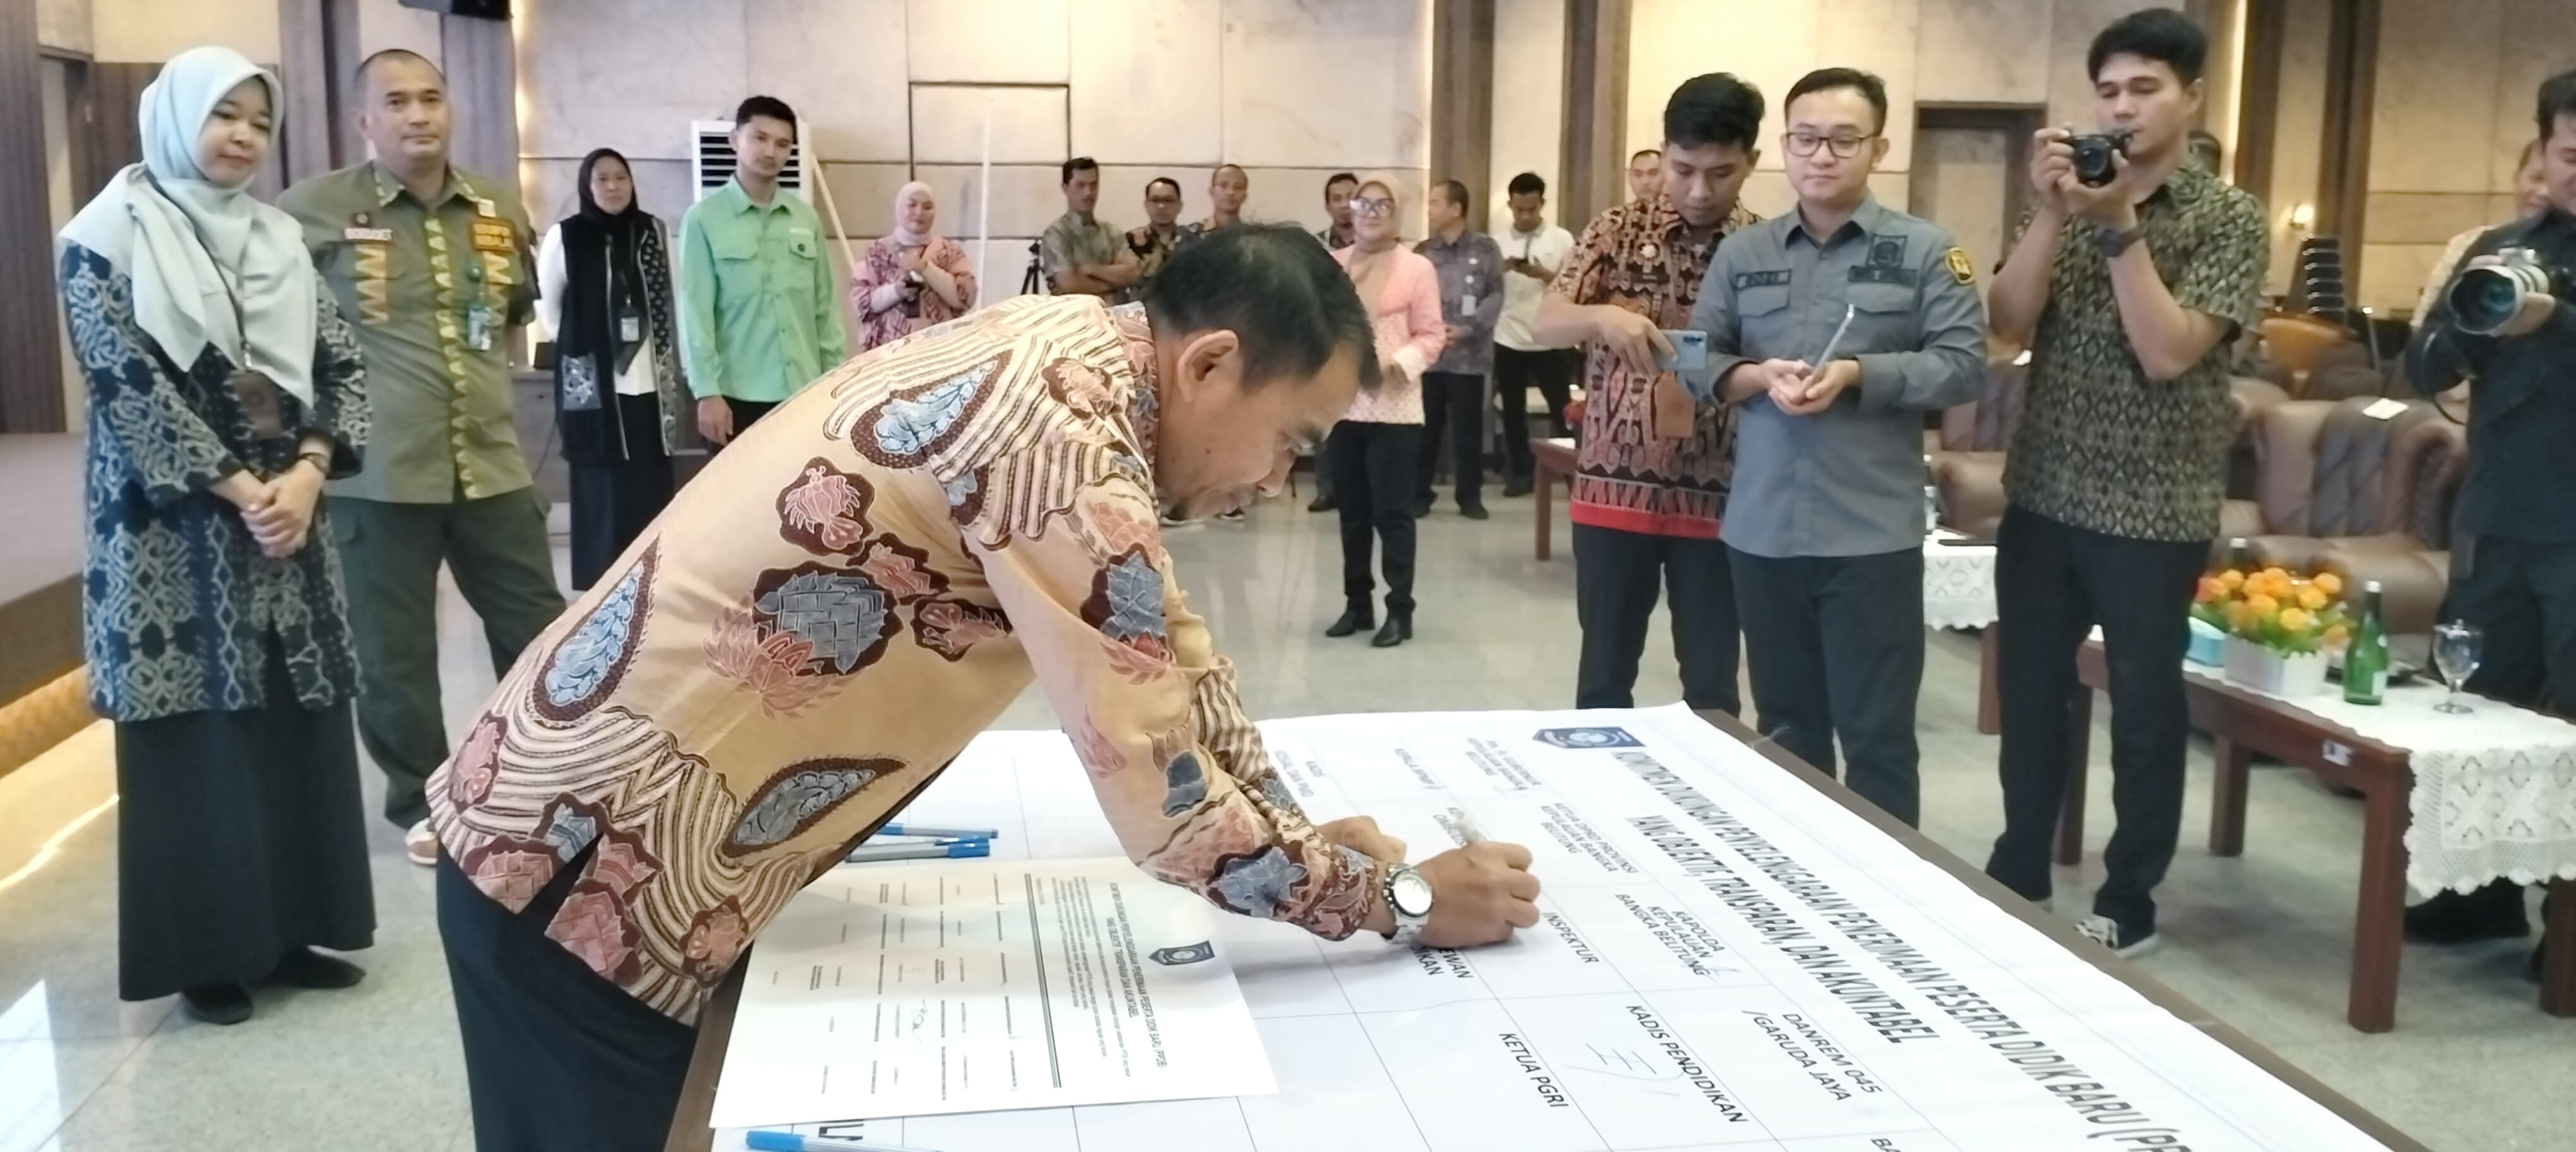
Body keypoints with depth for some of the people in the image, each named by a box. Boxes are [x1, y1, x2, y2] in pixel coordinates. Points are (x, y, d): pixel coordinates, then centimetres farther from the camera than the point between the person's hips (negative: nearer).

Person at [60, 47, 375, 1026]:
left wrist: (307, 472, -10)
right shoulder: (108, 237, -4)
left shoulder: (276, 240, 11)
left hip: (287, 518, 5)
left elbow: (342, 363, 6)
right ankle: (208, 955, 10)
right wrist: (237, 489, -16)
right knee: (196, 739, 0)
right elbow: (127, 383, -12)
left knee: (296, 726, 6)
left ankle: (287, 931, 18)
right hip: (175, 533, -5)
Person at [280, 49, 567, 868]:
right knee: (393, 654, 7)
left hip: (493, 466, 4)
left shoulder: (500, 209, 8)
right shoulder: (317, 210, -7)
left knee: (540, 632, 11)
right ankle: (420, 803, 26)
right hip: (376, 475, -4)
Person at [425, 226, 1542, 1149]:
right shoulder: (1064, 433, -27)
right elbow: (1163, 797, -24)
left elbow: (1167, 641, 13)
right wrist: (1399, 897, -11)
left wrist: (1302, 829, 8)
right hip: (583, 871, -9)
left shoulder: (1071, 347, 2)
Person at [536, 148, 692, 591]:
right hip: (592, 386, -3)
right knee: (603, 493, -2)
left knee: (653, 491, 3)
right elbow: (547, 307, 7)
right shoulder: (564, 237, -3)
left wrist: (678, 377, 10)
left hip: (650, 386, 3)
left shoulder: (655, 233, 6)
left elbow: (675, 303, 13)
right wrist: (583, 348, 7)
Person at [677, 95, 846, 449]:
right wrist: (707, 391, -11)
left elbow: (825, 305, 11)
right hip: (739, 395, -4)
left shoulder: (807, 219, 8)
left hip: (803, 393, 4)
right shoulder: (704, 219, -4)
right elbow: (695, 310, -6)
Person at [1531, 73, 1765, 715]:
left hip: (1717, 497, 0)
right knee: (1605, 672, 9)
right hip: (1615, 488, 0)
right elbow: (1546, 324, -7)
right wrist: (1602, 317, -29)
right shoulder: (1617, 233, 2)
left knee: (1713, 683, 8)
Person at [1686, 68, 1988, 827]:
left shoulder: (1926, 250, 0)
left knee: (1877, 735, 3)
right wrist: (1759, 377, -12)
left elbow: (1964, 365, -6)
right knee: (1785, 727, 16)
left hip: (1872, 534, -3)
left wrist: (1856, 375, -18)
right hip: (1761, 531, 4)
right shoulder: (1741, 254, 9)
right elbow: (1695, 363, 8)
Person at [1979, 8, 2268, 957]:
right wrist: (2053, 211, -17)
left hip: (2154, 512, -4)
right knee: (2029, 694, 13)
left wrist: (2120, 224, -20)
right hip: (2042, 497, 4)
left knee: (2145, 710, 6)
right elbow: (2009, 324, -7)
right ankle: (2017, 875, 28)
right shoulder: (2068, 202, 6)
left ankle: (2128, 901, 21)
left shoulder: (2229, 218, -5)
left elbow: (2169, 352, -17)